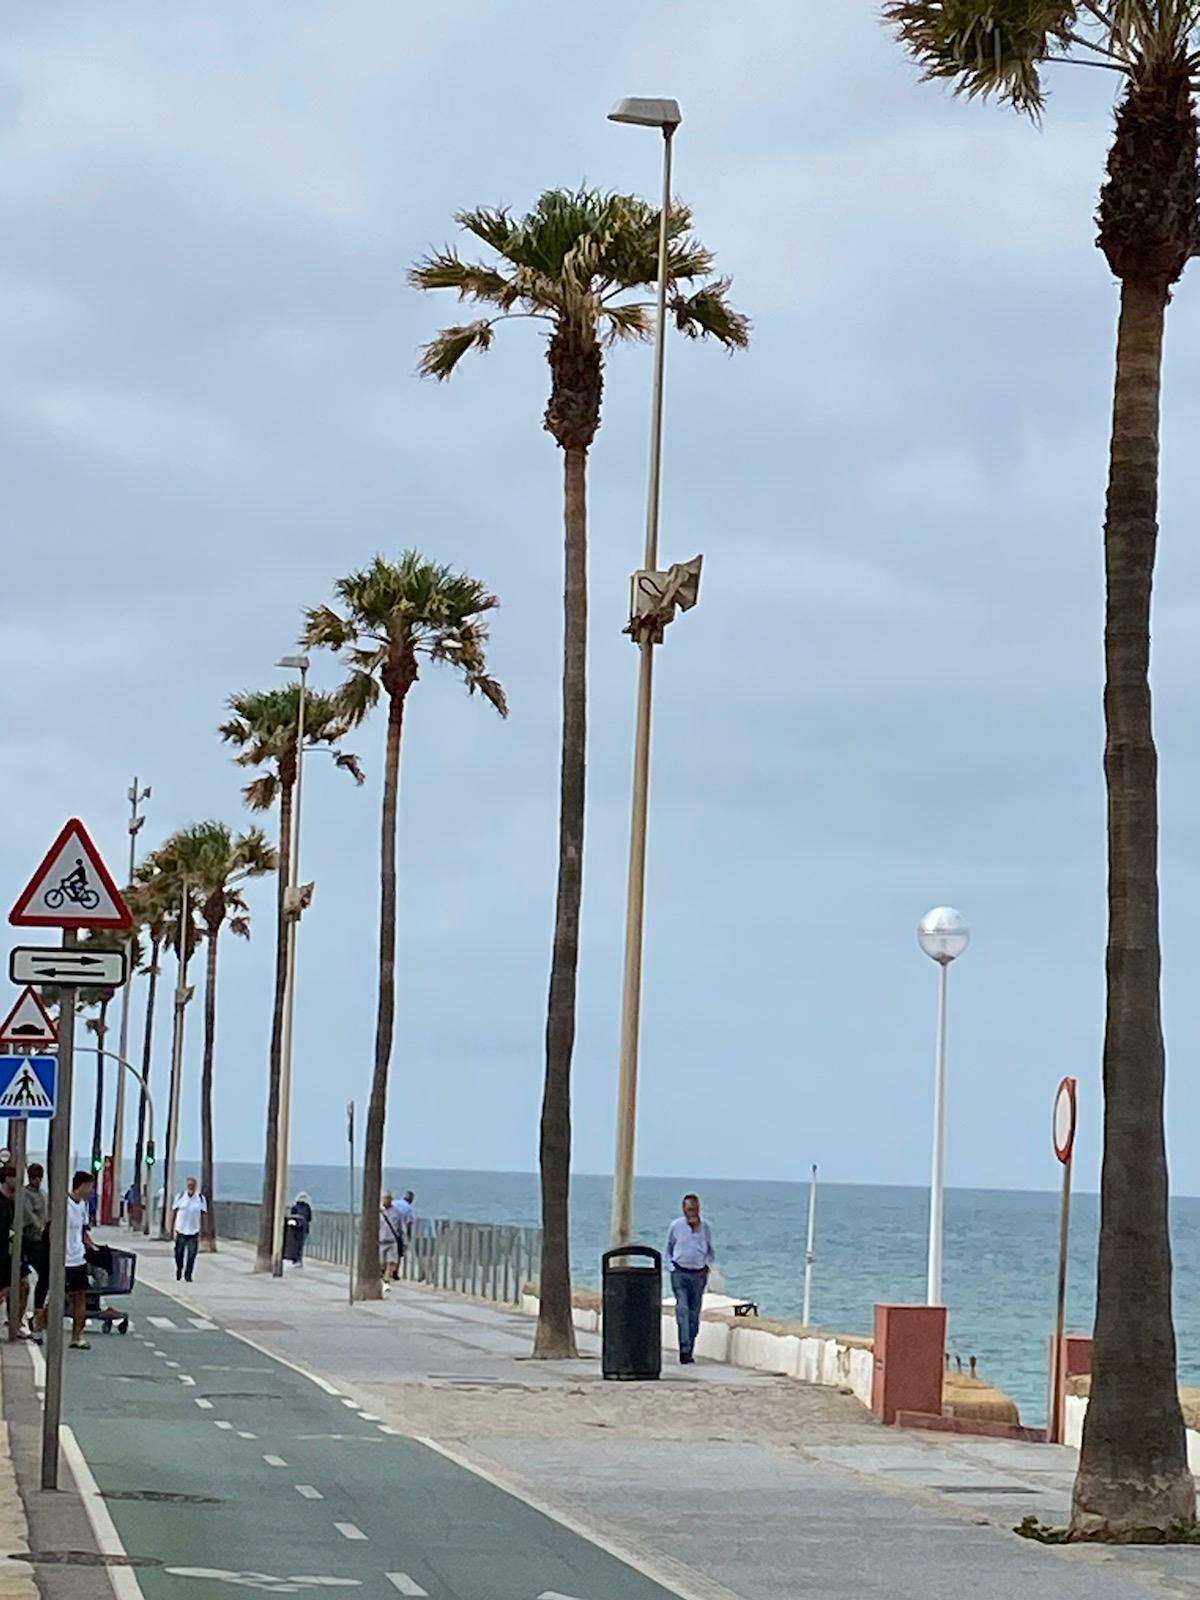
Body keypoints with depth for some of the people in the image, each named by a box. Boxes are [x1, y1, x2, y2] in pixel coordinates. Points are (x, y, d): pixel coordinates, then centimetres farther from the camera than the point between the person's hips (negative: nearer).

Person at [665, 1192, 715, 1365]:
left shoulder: (705, 1227, 6)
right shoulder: (676, 1226, 2)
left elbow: (711, 1252, 19)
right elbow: (668, 1250, 14)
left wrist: (707, 1266, 3)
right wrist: (671, 1268, 2)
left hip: (698, 1274, 2)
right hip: (680, 1273, -2)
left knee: (694, 1314, 4)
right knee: (682, 1310, -15)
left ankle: (689, 1351, 12)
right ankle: (684, 1348, -21)